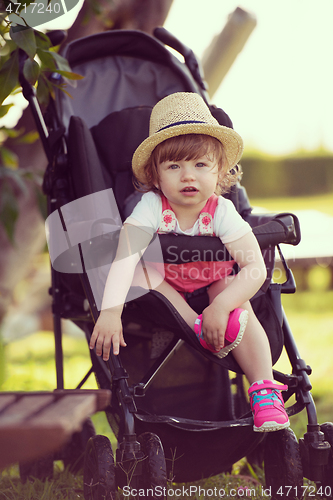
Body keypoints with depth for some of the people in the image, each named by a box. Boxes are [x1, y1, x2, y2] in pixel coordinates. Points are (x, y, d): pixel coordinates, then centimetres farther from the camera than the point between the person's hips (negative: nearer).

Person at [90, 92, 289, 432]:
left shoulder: (222, 211, -23)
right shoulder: (151, 207, -27)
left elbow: (255, 269, -26)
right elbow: (124, 257, -39)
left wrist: (222, 305, -40)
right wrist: (110, 312, -53)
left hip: (212, 282, 0)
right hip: (164, 285, 0)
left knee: (239, 304, -27)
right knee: (140, 271, -29)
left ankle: (264, 389, -25)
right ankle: (198, 328, -32)